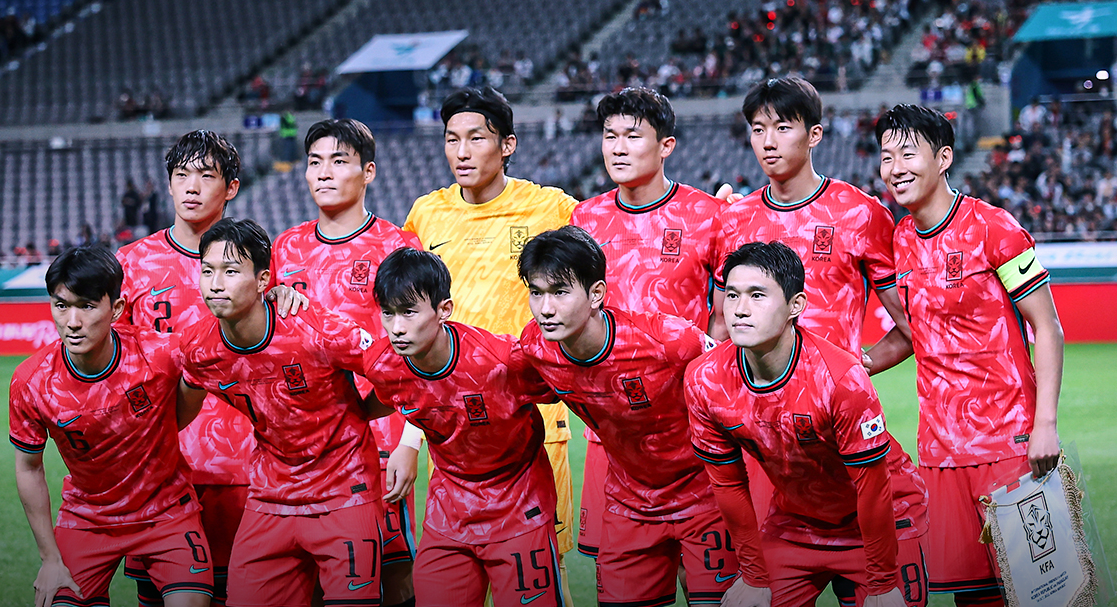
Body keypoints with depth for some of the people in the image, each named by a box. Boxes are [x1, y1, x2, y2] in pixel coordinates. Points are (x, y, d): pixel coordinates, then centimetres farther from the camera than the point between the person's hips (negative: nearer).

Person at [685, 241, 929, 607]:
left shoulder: (841, 379, -32)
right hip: (795, 519, 4)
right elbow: (729, 485, -5)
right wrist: (755, 578, 1)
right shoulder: (704, 381, -18)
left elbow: (871, 489, -22)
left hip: (886, 518, -3)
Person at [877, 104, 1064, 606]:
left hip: (1009, 436, -5)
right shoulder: (899, 241, 10)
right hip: (939, 443, 6)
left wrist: (1046, 423, -15)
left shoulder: (992, 227, -8)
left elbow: (1047, 329, -7)